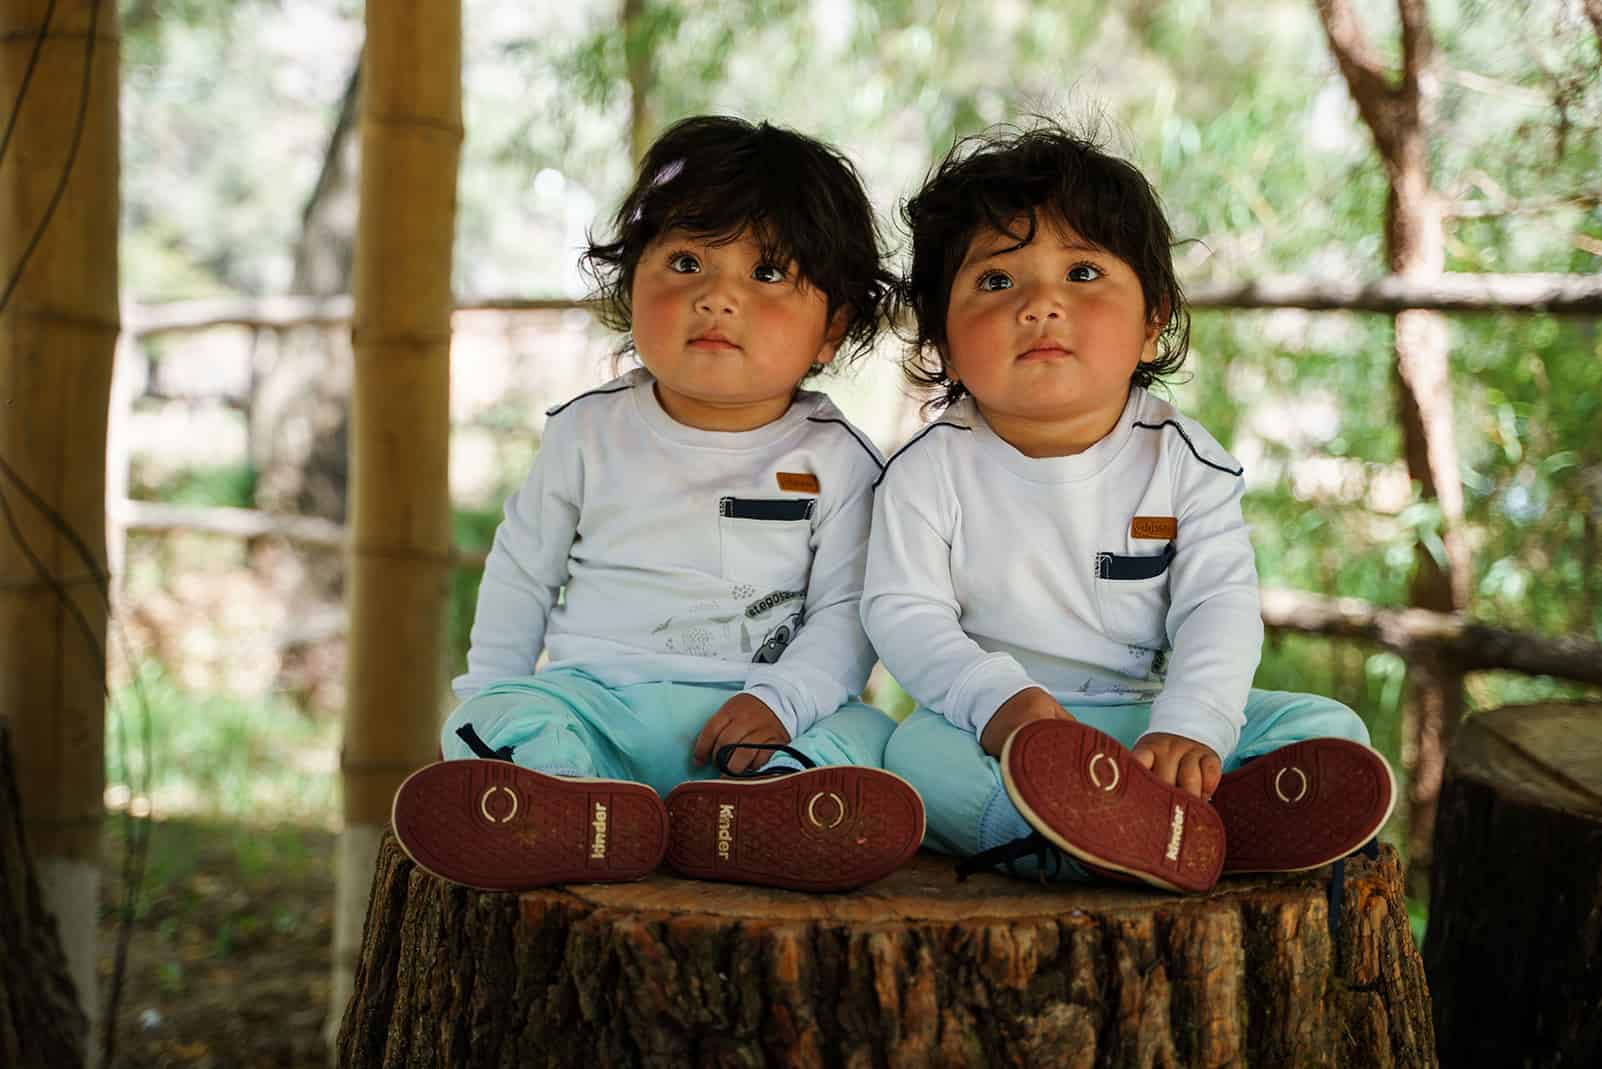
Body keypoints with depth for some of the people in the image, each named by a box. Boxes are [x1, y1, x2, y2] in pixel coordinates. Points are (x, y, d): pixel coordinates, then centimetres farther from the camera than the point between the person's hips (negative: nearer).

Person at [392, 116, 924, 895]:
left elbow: (844, 610, -1)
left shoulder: (835, 458, 2)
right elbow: (522, 572, 16)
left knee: (864, 736, -25)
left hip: (746, 712, -1)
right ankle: (584, 819, -54)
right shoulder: (589, 432, 7)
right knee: (493, 715, -25)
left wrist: (780, 699, -17)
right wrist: (492, 692, 10)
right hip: (594, 693, 1)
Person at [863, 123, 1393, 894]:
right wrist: (996, 697, -26)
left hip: (1152, 718, 2)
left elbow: (1219, 606, -8)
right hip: (997, 726, -2)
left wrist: (1189, 728, -27)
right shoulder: (932, 469, -2)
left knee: (1328, 727, -15)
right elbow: (902, 611, -7)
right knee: (918, 748, -32)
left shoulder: (1183, 461, 0)